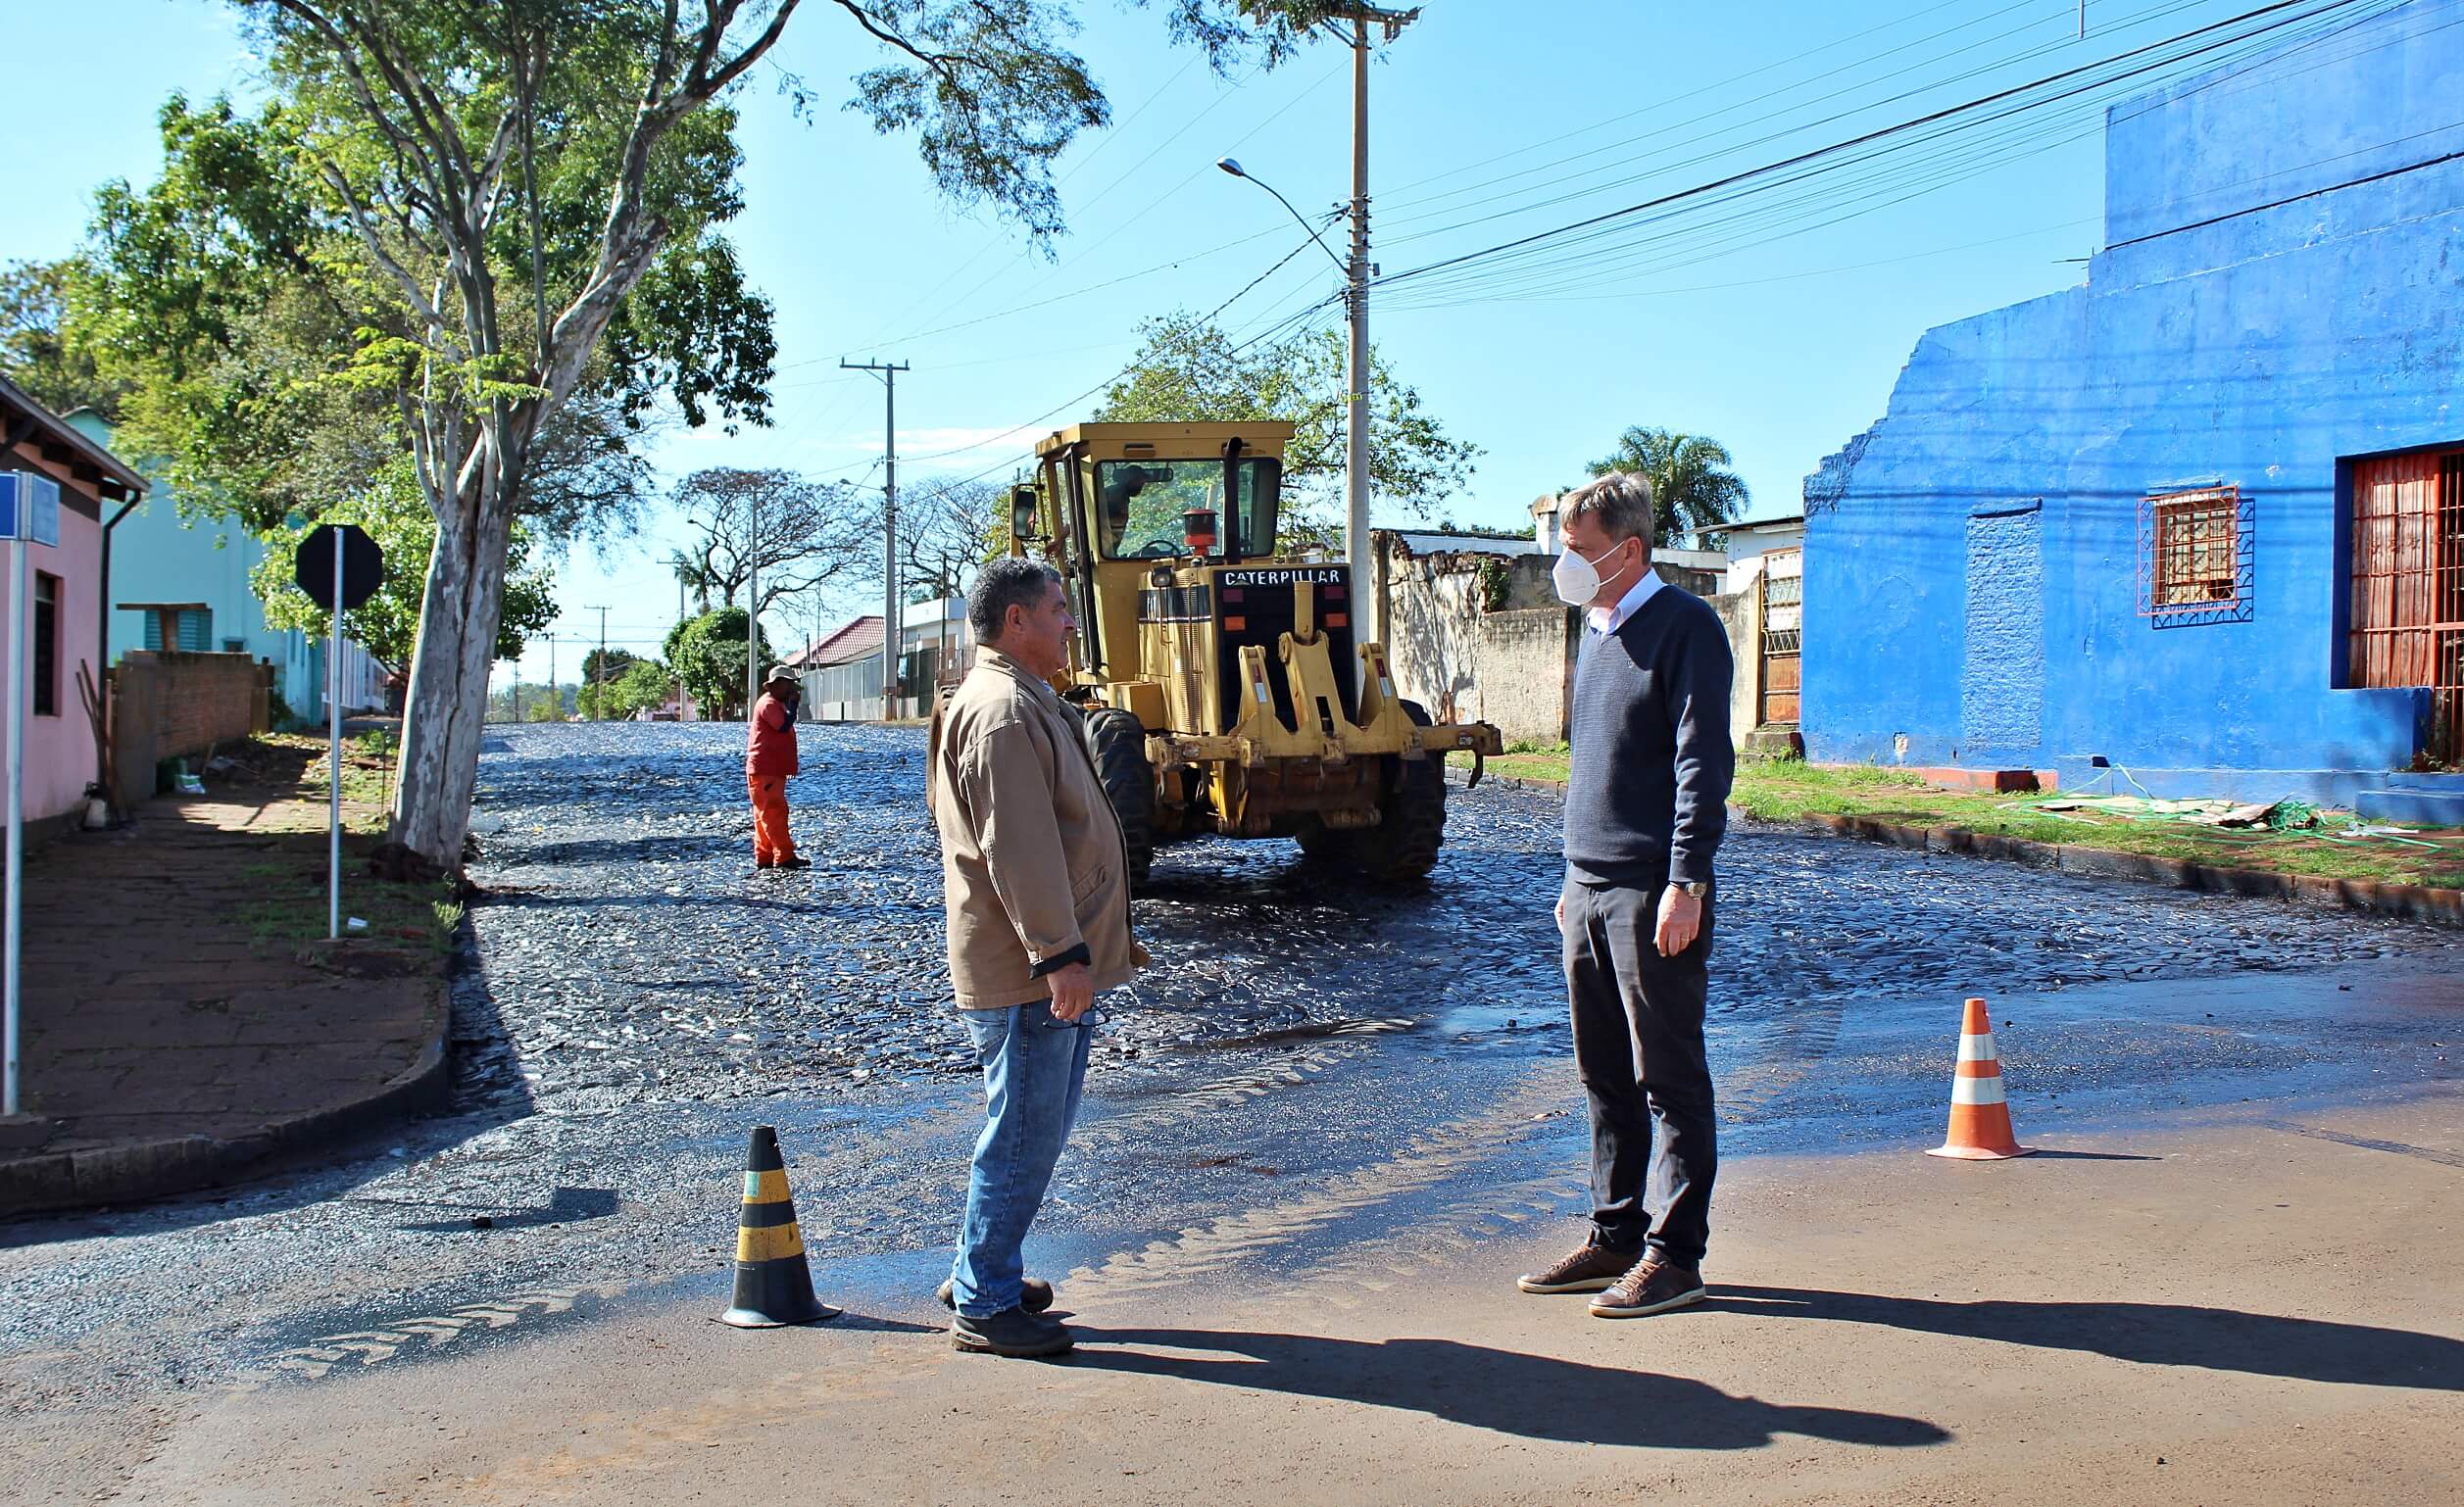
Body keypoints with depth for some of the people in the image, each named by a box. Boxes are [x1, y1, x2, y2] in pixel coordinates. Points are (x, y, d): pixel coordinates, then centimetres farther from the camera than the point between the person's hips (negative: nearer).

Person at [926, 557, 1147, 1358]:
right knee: (1024, 1134, -3)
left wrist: (1103, 937, 26)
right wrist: (1060, 953, -25)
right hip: (1025, 970, -11)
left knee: (1037, 1126, 18)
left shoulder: (1027, 704, 19)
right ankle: (984, 1305, 8)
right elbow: (1017, 849, -24)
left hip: (1044, 966, 11)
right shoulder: (1003, 713, -17)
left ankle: (980, 1273, 30)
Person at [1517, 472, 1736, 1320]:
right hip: (1589, 891, 8)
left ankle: (1673, 1255, 7)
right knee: (1605, 1077, 13)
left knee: (1668, 1081, 0)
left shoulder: (1684, 628, -9)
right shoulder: (1598, 631, 17)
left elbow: (1702, 763, -15)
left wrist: (1686, 883, -20)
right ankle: (1615, 1237, 22)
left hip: (1655, 894, -8)